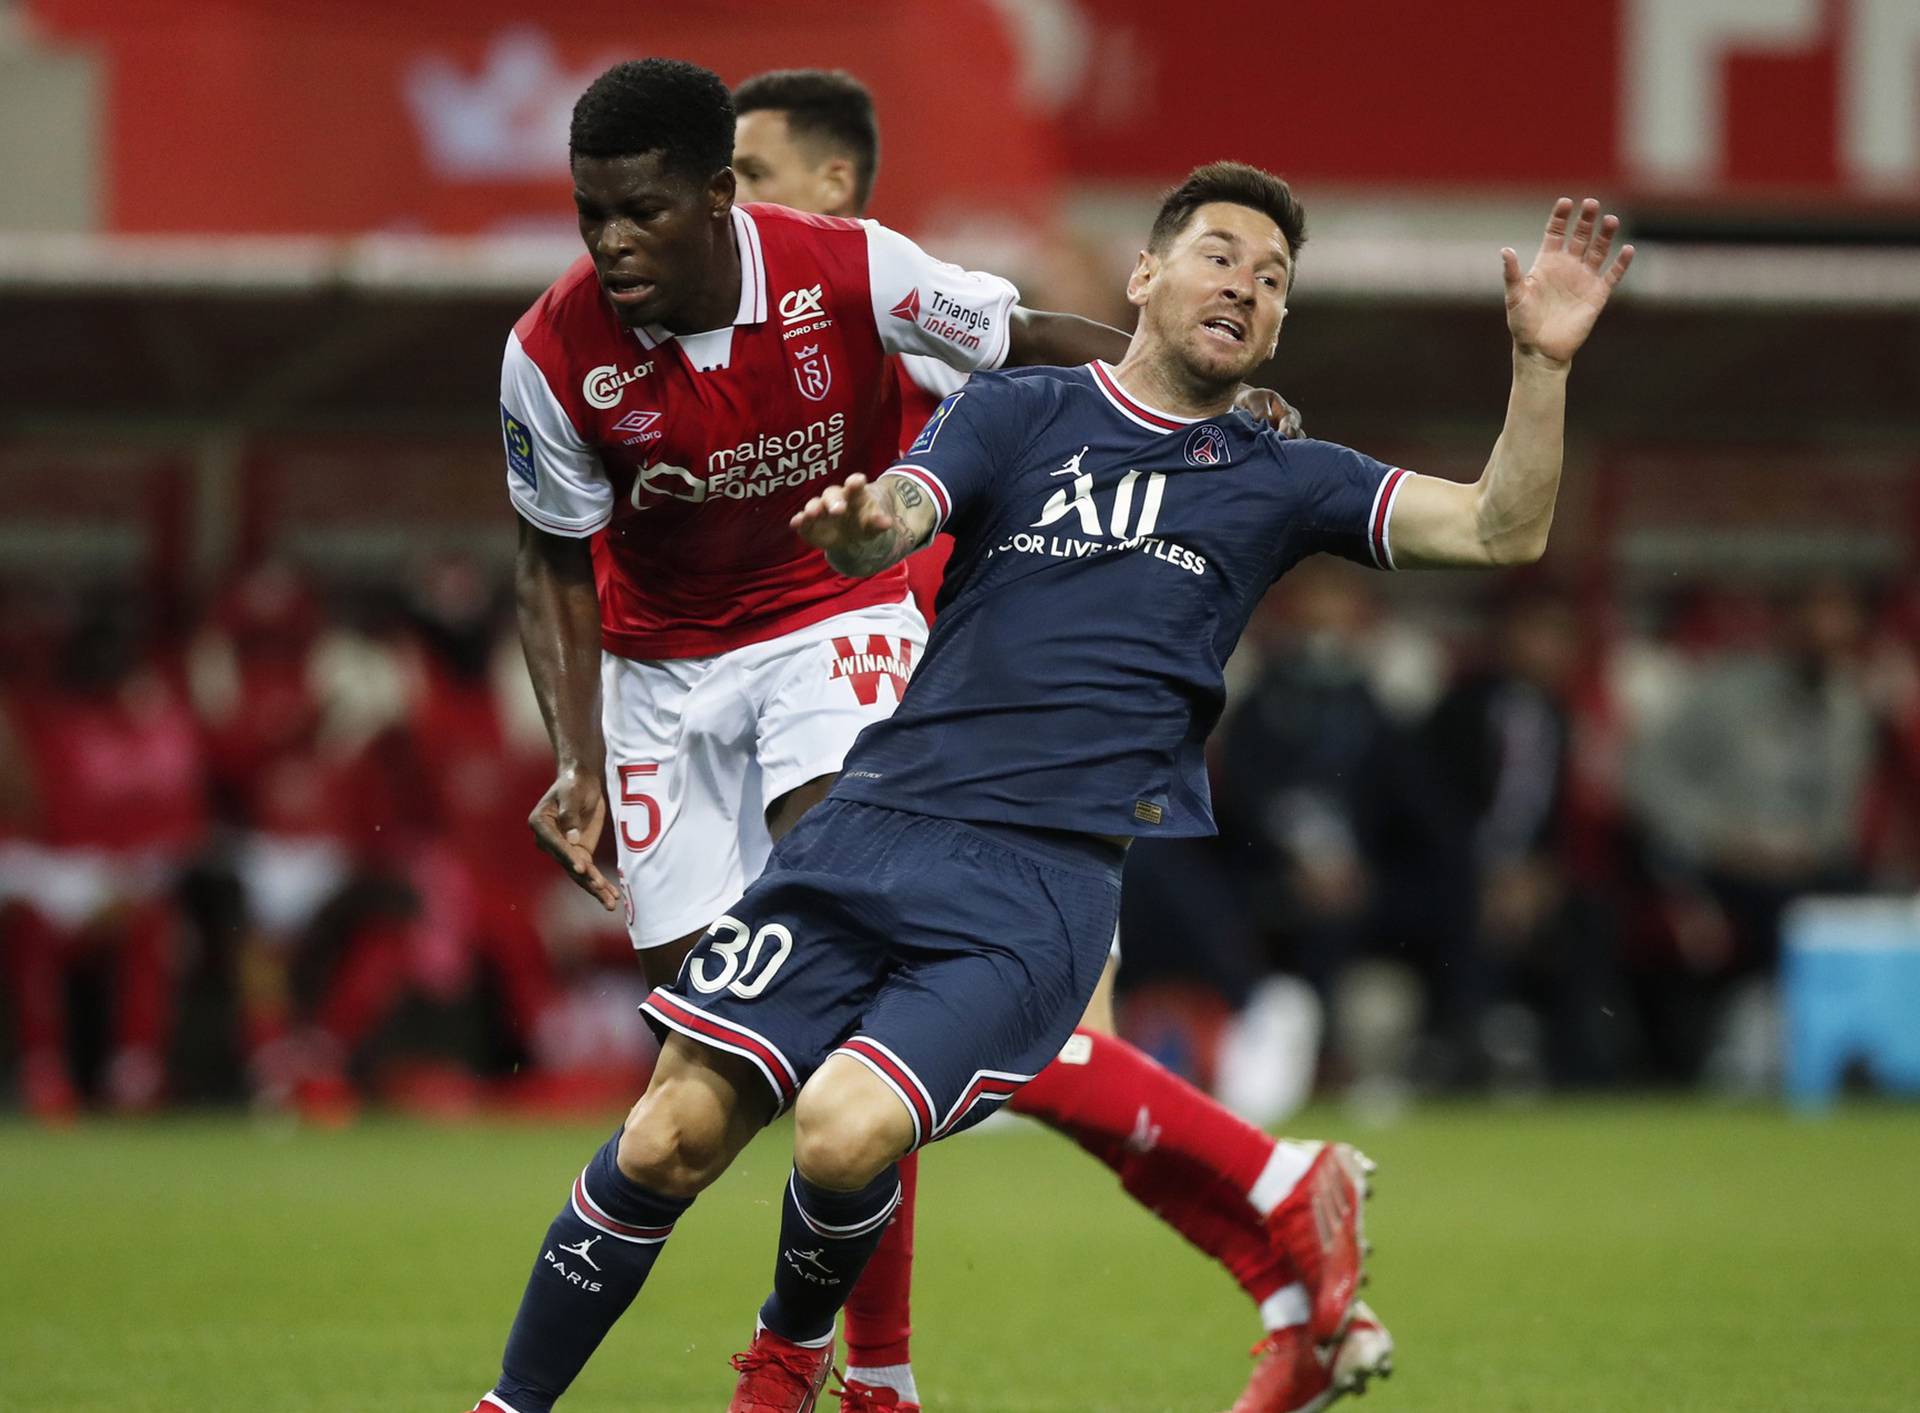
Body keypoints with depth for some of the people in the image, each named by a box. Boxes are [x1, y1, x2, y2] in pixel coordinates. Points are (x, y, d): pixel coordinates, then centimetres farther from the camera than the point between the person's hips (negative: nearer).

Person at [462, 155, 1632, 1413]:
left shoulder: (1280, 483, 16)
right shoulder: (1017, 413, 13)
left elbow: (1501, 531, 7)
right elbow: (891, 524, -4)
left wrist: (1544, 362, -7)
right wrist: (857, 525, -28)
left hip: (1049, 877, -1)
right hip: (876, 825, 1)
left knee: (848, 1132, -24)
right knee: (674, 1136, -9)